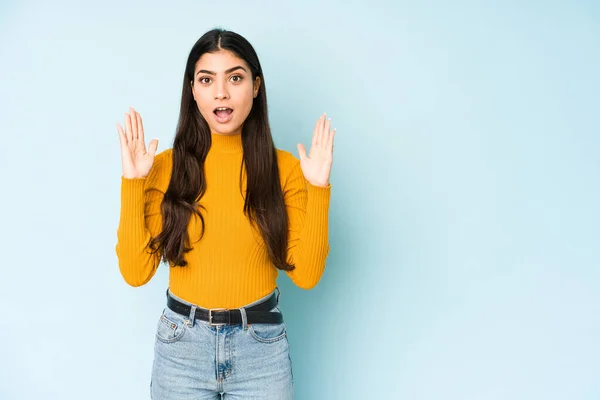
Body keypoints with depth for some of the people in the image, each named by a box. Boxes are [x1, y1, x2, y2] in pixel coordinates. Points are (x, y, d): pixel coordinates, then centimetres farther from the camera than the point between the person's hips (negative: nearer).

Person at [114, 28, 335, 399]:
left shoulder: (285, 167, -5)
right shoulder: (165, 166, -5)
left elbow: (306, 274, -7)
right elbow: (136, 271, -7)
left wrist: (318, 189, -14)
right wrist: (131, 184, -13)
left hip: (262, 346, 0)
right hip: (182, 344, 1)